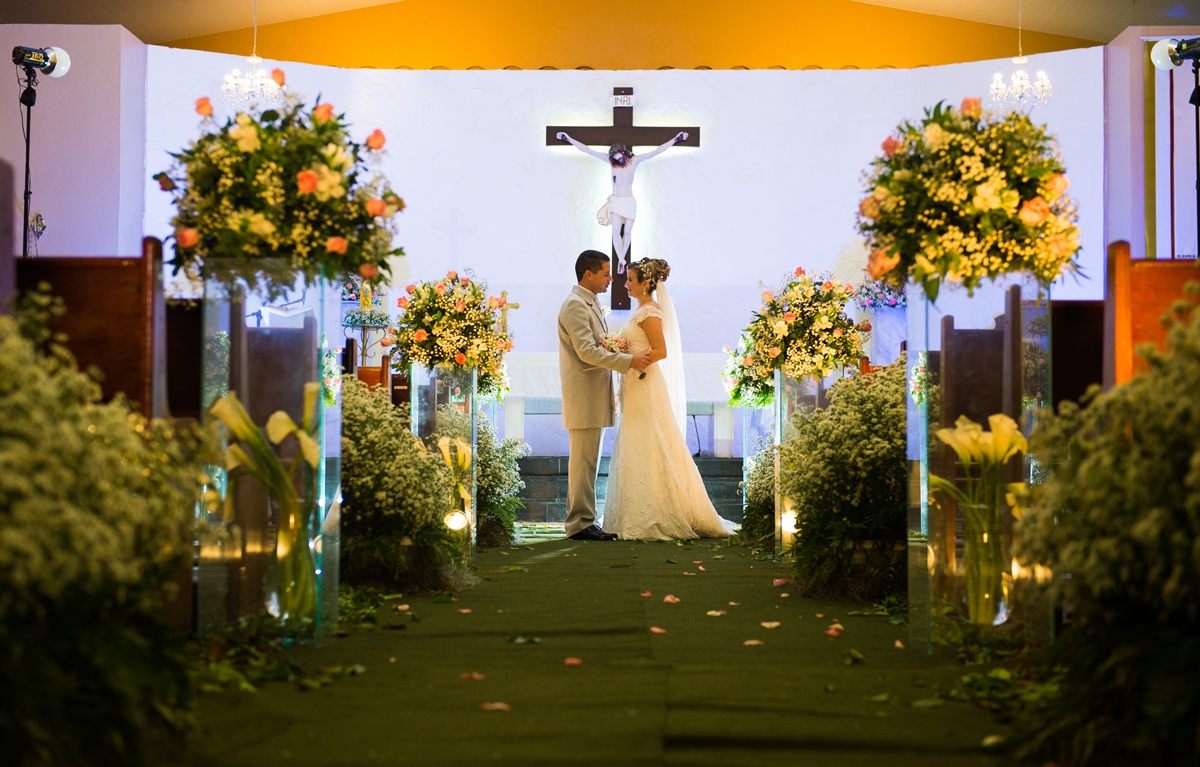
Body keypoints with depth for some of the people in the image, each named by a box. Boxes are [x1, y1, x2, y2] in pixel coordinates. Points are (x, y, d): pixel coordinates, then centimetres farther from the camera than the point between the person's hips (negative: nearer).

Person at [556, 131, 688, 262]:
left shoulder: (634, 161, 0)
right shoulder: (610, 161, 1)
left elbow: (657, 151, -2)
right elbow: (587, 150, 0)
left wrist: (675, 140, -5)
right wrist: (569, 139, -2)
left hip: (629, 202, 0)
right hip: (615, 201, 0)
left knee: (627, 232, 0)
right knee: (616, 232, -14)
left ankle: (621, 260, 10)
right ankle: (621, 260, -15)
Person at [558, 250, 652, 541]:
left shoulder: (591, 303, 19)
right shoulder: (575, 305, -13)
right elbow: (587, 351, -23)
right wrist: (629, 360, -23)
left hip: (595, 396, 10)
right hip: (583, 397, -10)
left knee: (587, 462, 11)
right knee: (582, 461, -7)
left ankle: (584, 522, 16)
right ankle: (579, 524, -3)